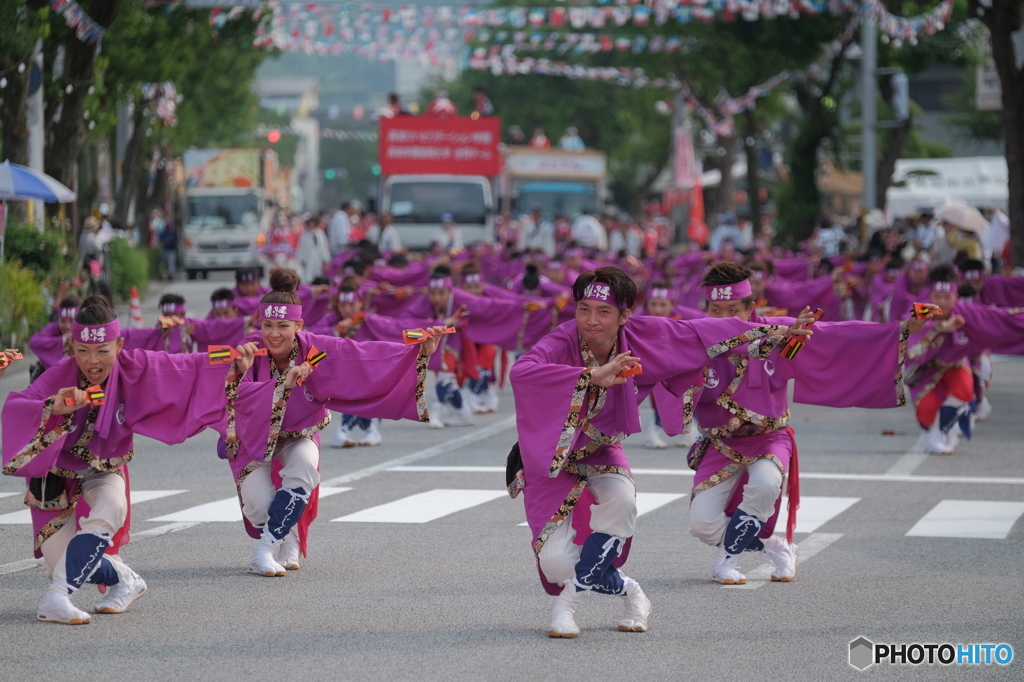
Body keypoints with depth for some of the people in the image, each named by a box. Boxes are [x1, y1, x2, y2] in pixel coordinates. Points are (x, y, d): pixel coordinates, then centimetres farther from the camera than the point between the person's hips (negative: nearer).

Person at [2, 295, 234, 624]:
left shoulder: (133, 368, -18)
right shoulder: (59, 376, -27)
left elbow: (188, 368, -10)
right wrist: (52, 408, -58)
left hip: (104, 472, 1)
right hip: (55, 476, -1)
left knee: (109, 511, -34)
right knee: (65, 565, -8)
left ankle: (57, 597, -36)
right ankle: (124, 579, 22)